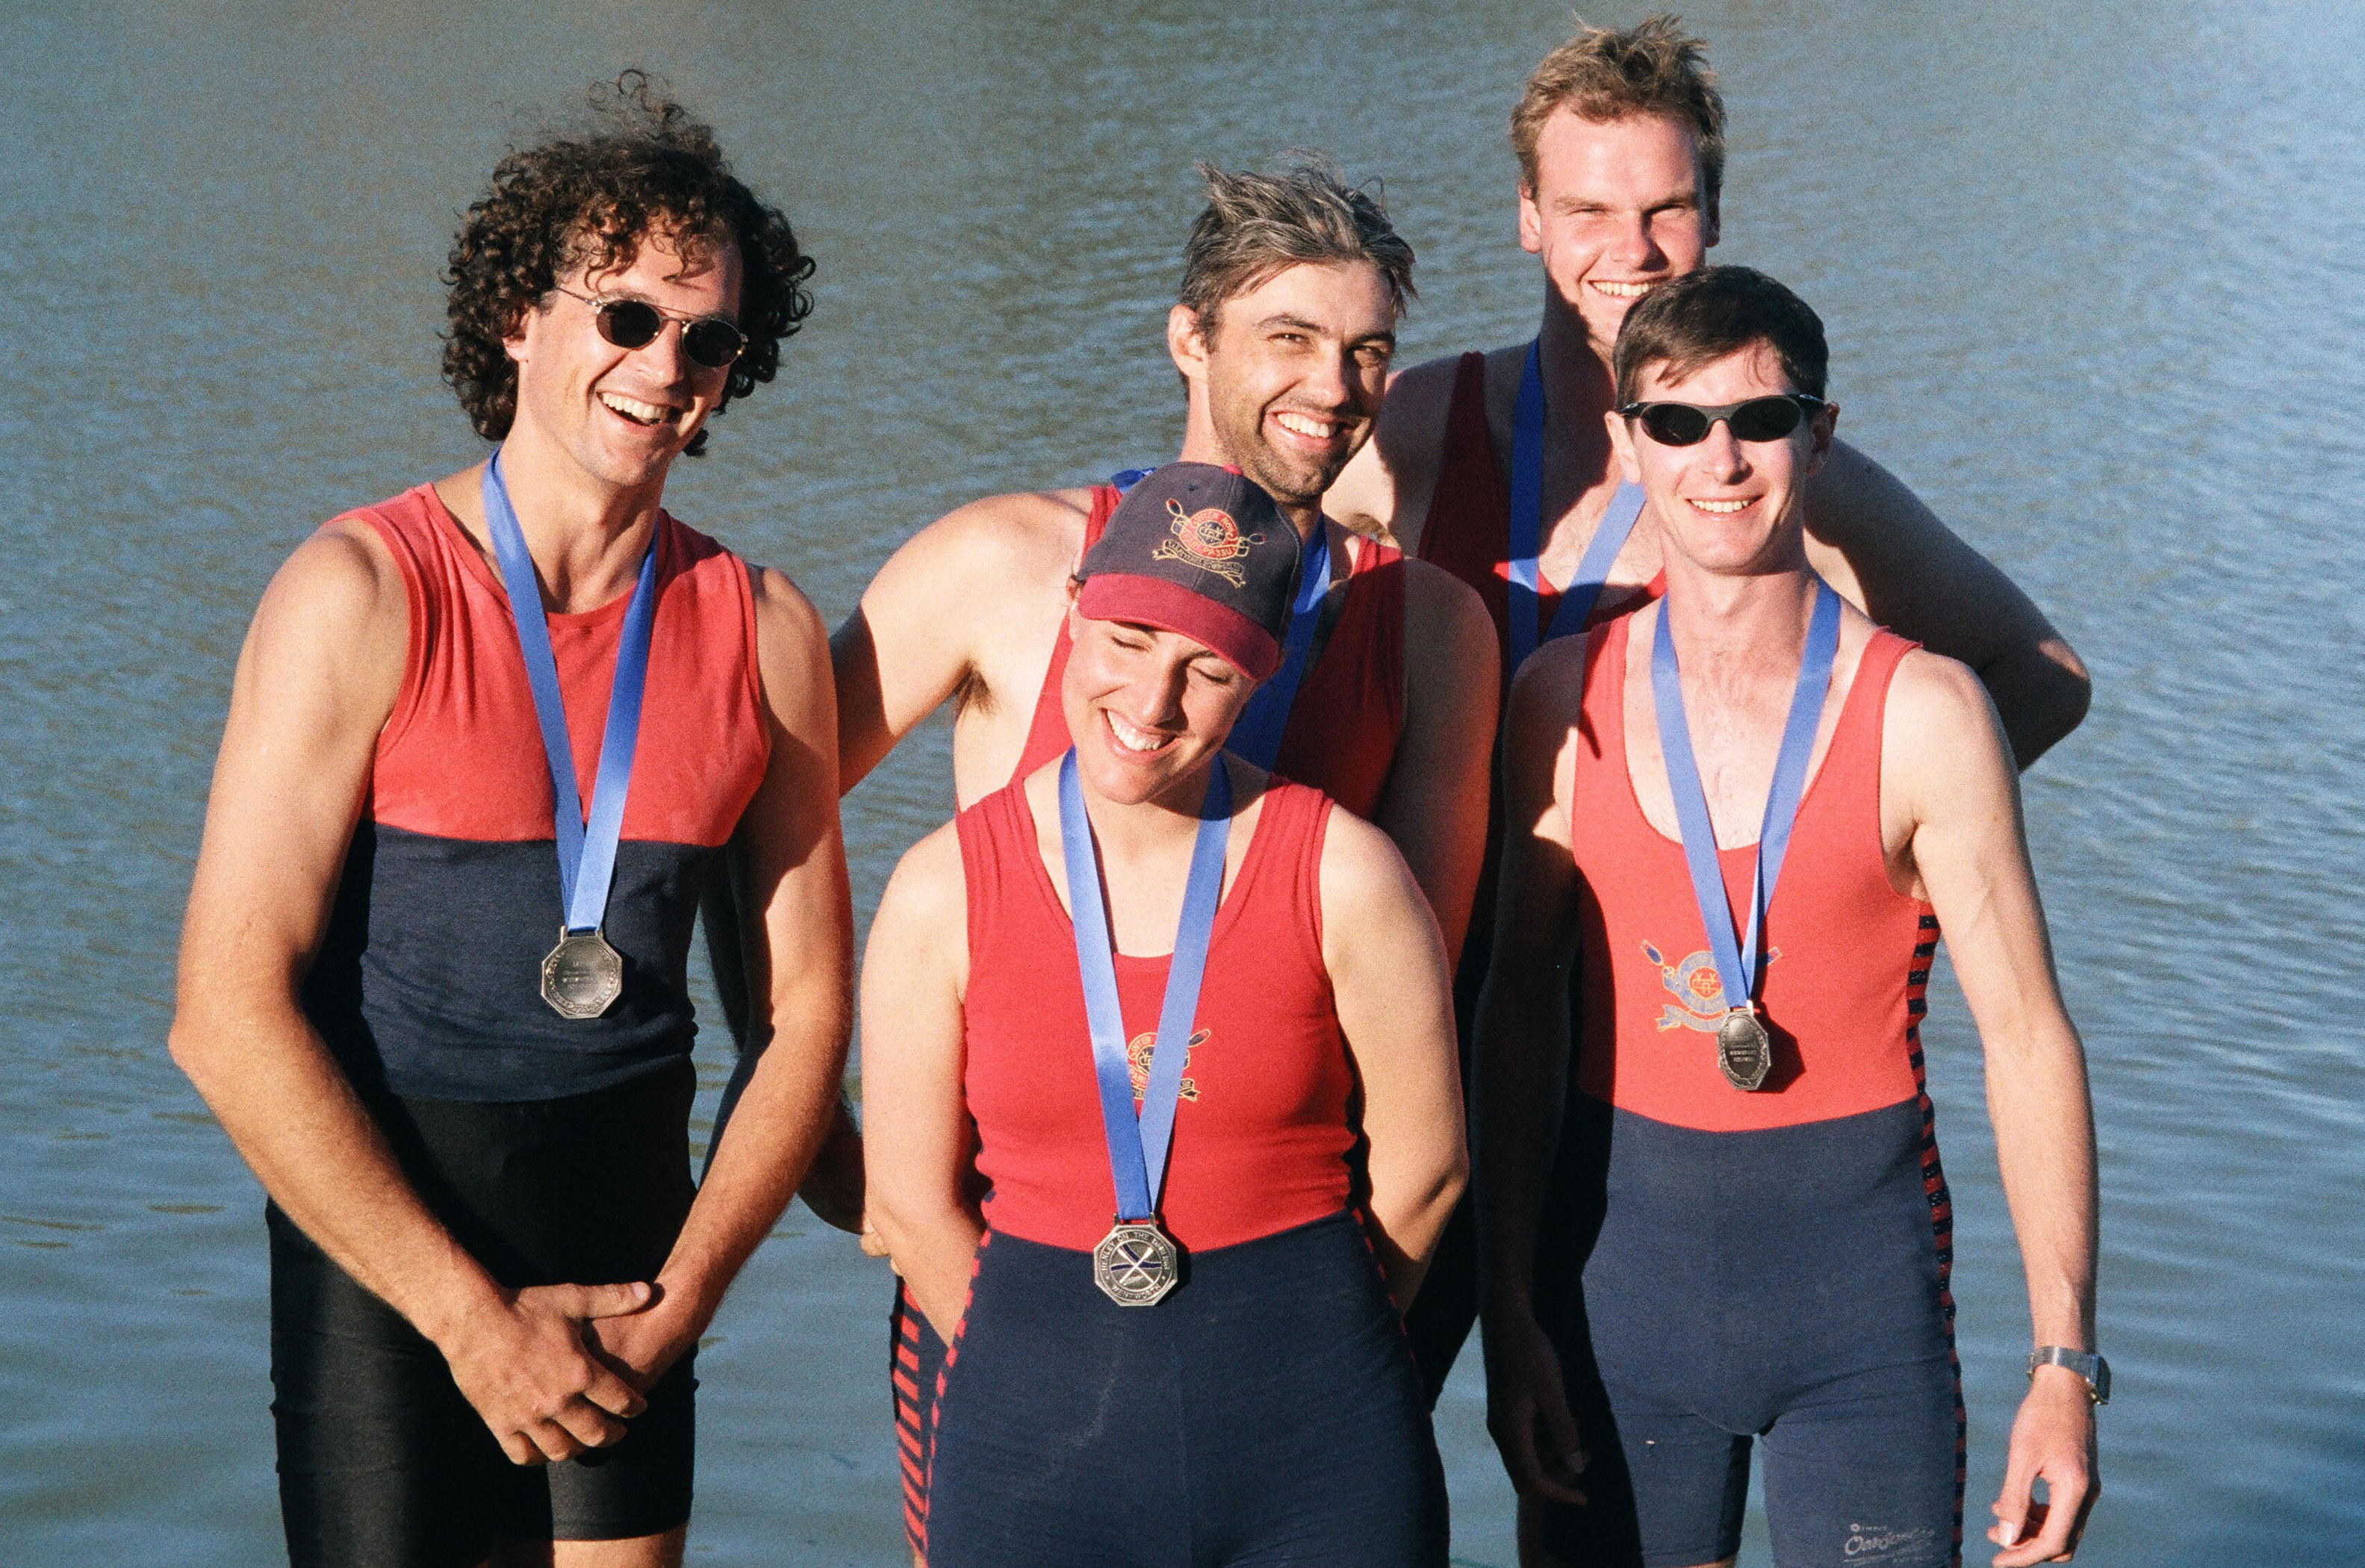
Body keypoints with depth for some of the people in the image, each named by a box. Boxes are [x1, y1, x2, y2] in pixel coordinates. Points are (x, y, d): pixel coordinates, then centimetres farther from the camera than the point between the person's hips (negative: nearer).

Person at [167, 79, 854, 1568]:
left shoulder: (765, 632, 2)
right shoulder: (363, 594, -10)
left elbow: (807, 1012, 6)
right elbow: (230, 1016, -14)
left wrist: (681, 1300, -6)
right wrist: (473, 1315, -14)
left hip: (632, 1249, 3)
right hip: (384, 1239, -3)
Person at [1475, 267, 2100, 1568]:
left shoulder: (1923, 715, -7)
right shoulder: (1564, 701, 1)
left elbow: (2027, 1037, -6)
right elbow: (1521, 1012, 6)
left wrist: (2065, 1365, -10)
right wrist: (1509, 1321, 3)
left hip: (1858, 1269, -2)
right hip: (1622, 1252, 2)